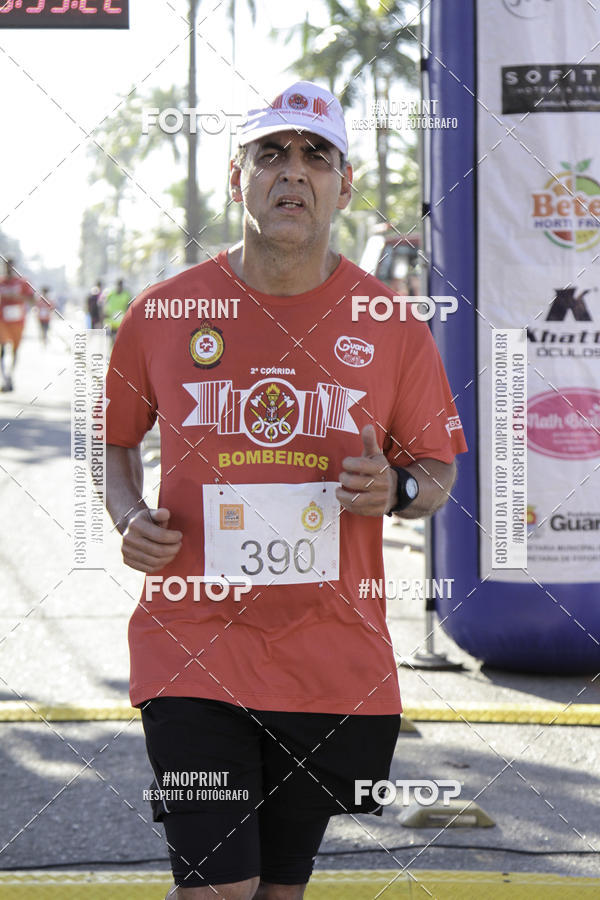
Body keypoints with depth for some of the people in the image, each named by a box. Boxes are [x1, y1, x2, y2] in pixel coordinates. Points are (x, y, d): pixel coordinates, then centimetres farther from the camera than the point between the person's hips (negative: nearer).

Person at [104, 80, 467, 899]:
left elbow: (437, 468, 11)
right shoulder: (162, 312, 1)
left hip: (335, 654, 2)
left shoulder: (390, 325, 2)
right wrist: (130, 517, -5)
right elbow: (115, 440, 15)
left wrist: (399, 490, -11)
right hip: (191, 641, -1)